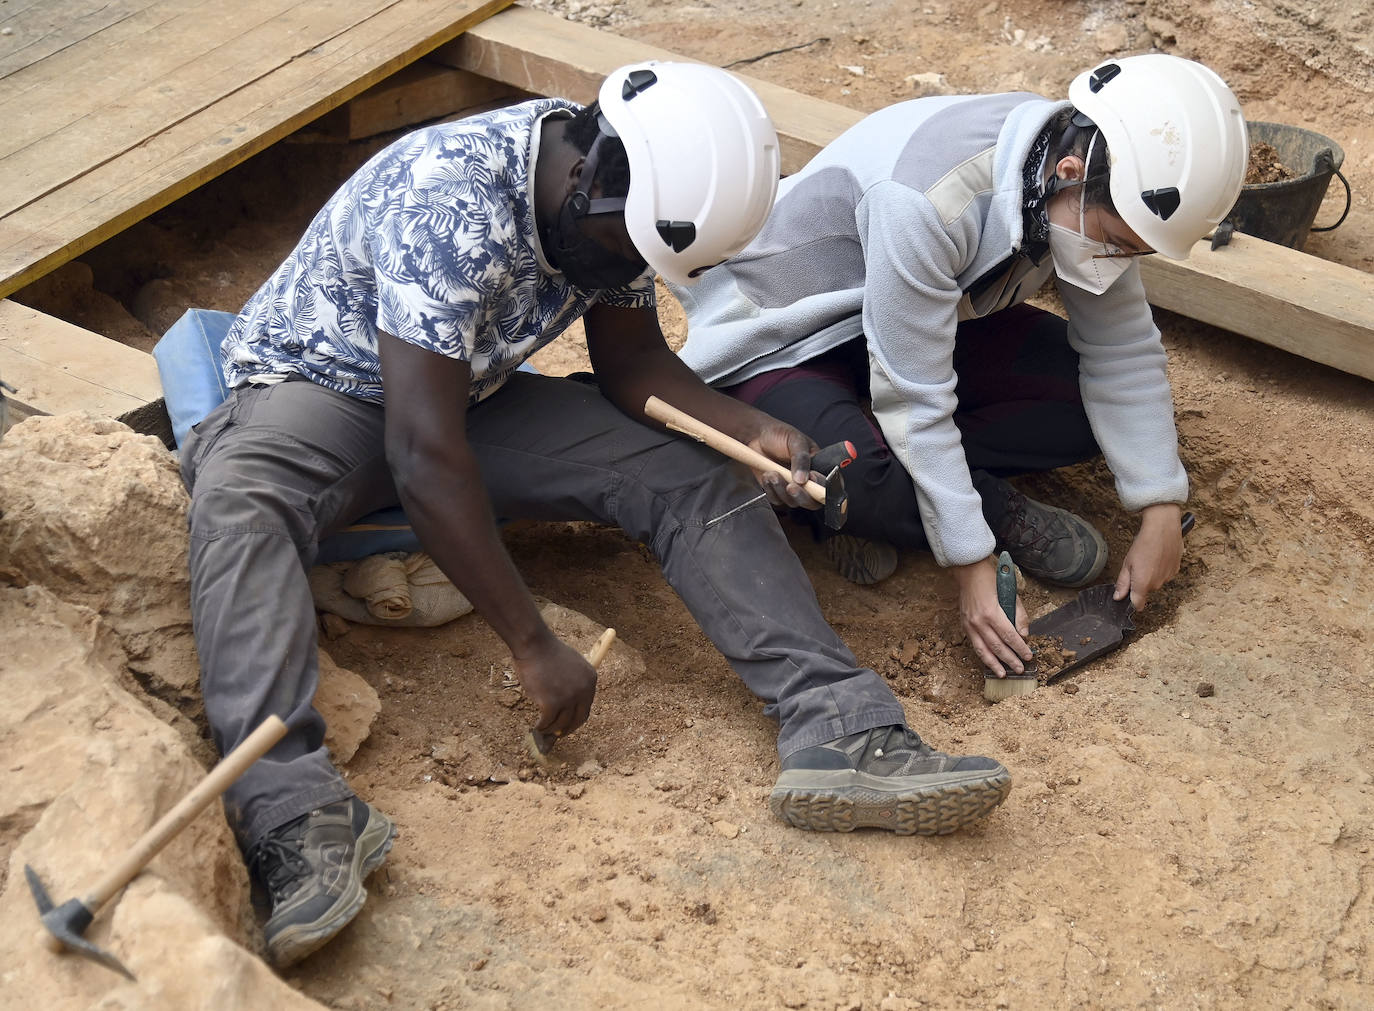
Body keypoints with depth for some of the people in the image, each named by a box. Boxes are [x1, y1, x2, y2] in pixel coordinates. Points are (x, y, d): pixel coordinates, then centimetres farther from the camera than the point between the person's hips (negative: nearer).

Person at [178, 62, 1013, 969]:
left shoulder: (616, 196, -11)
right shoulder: (449, 206, -35)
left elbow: (631, 359, 3)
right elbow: (424, 456, -37)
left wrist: (752, 430, -16)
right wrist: (535, 647, -33)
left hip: (469, 391, 6)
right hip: (312, 388, -6)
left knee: (697, 477, -13)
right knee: (239, 500, -41)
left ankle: (838, 731, -23)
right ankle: (297, 814, -52)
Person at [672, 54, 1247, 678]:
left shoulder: (1090, 202, -15)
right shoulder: (929, 202, -38)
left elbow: (1124, 351, -7)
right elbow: (914, 398, -33)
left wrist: (1160, 515, -12)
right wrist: (970, 568, -29)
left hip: (934, 316, 7)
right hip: (781, 339, -7)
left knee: (1097, 394, -10)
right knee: (858, 479, -37)